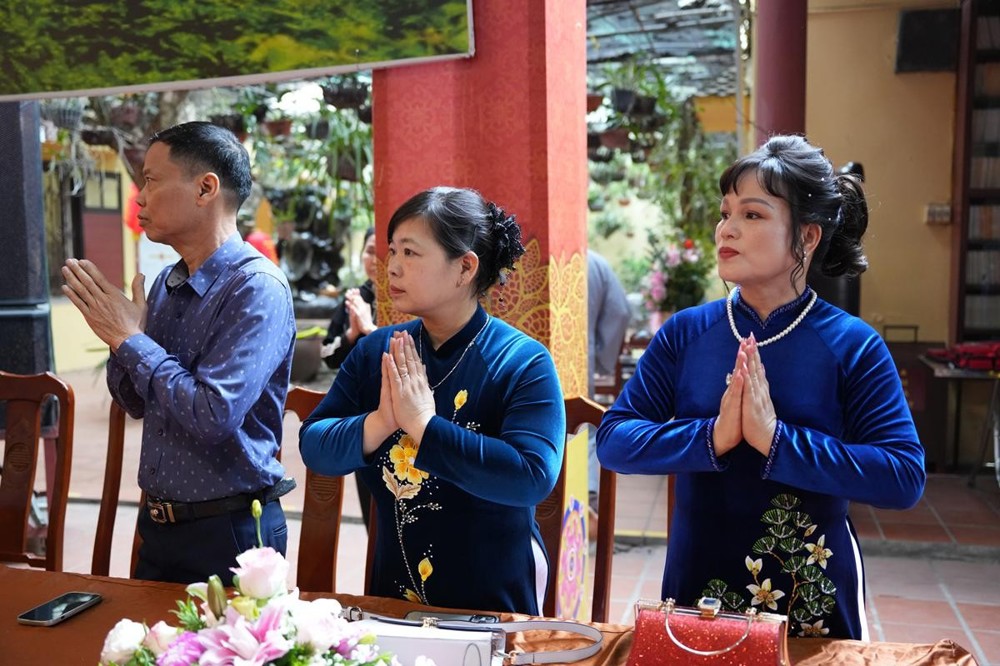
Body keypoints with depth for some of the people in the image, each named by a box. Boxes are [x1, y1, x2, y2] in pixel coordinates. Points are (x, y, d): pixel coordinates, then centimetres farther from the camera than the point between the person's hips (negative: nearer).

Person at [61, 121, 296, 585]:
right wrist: (117, 332, -7)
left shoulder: (258, 289, -19)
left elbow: (214, 416, -28)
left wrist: (131, 339, -18)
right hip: (158, 525, 8)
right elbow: (136, 403, 11)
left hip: (229, 532, -7)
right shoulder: (167, 284, 4)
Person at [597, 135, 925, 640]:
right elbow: (612, 442, -10)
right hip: (697, 585, 2)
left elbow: (905, 479, -17)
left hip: (815, 596, -1)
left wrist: (777, 439, -27)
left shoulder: (852, 344, -10)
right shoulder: (685, 332, -4)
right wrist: (712, 436, -25)